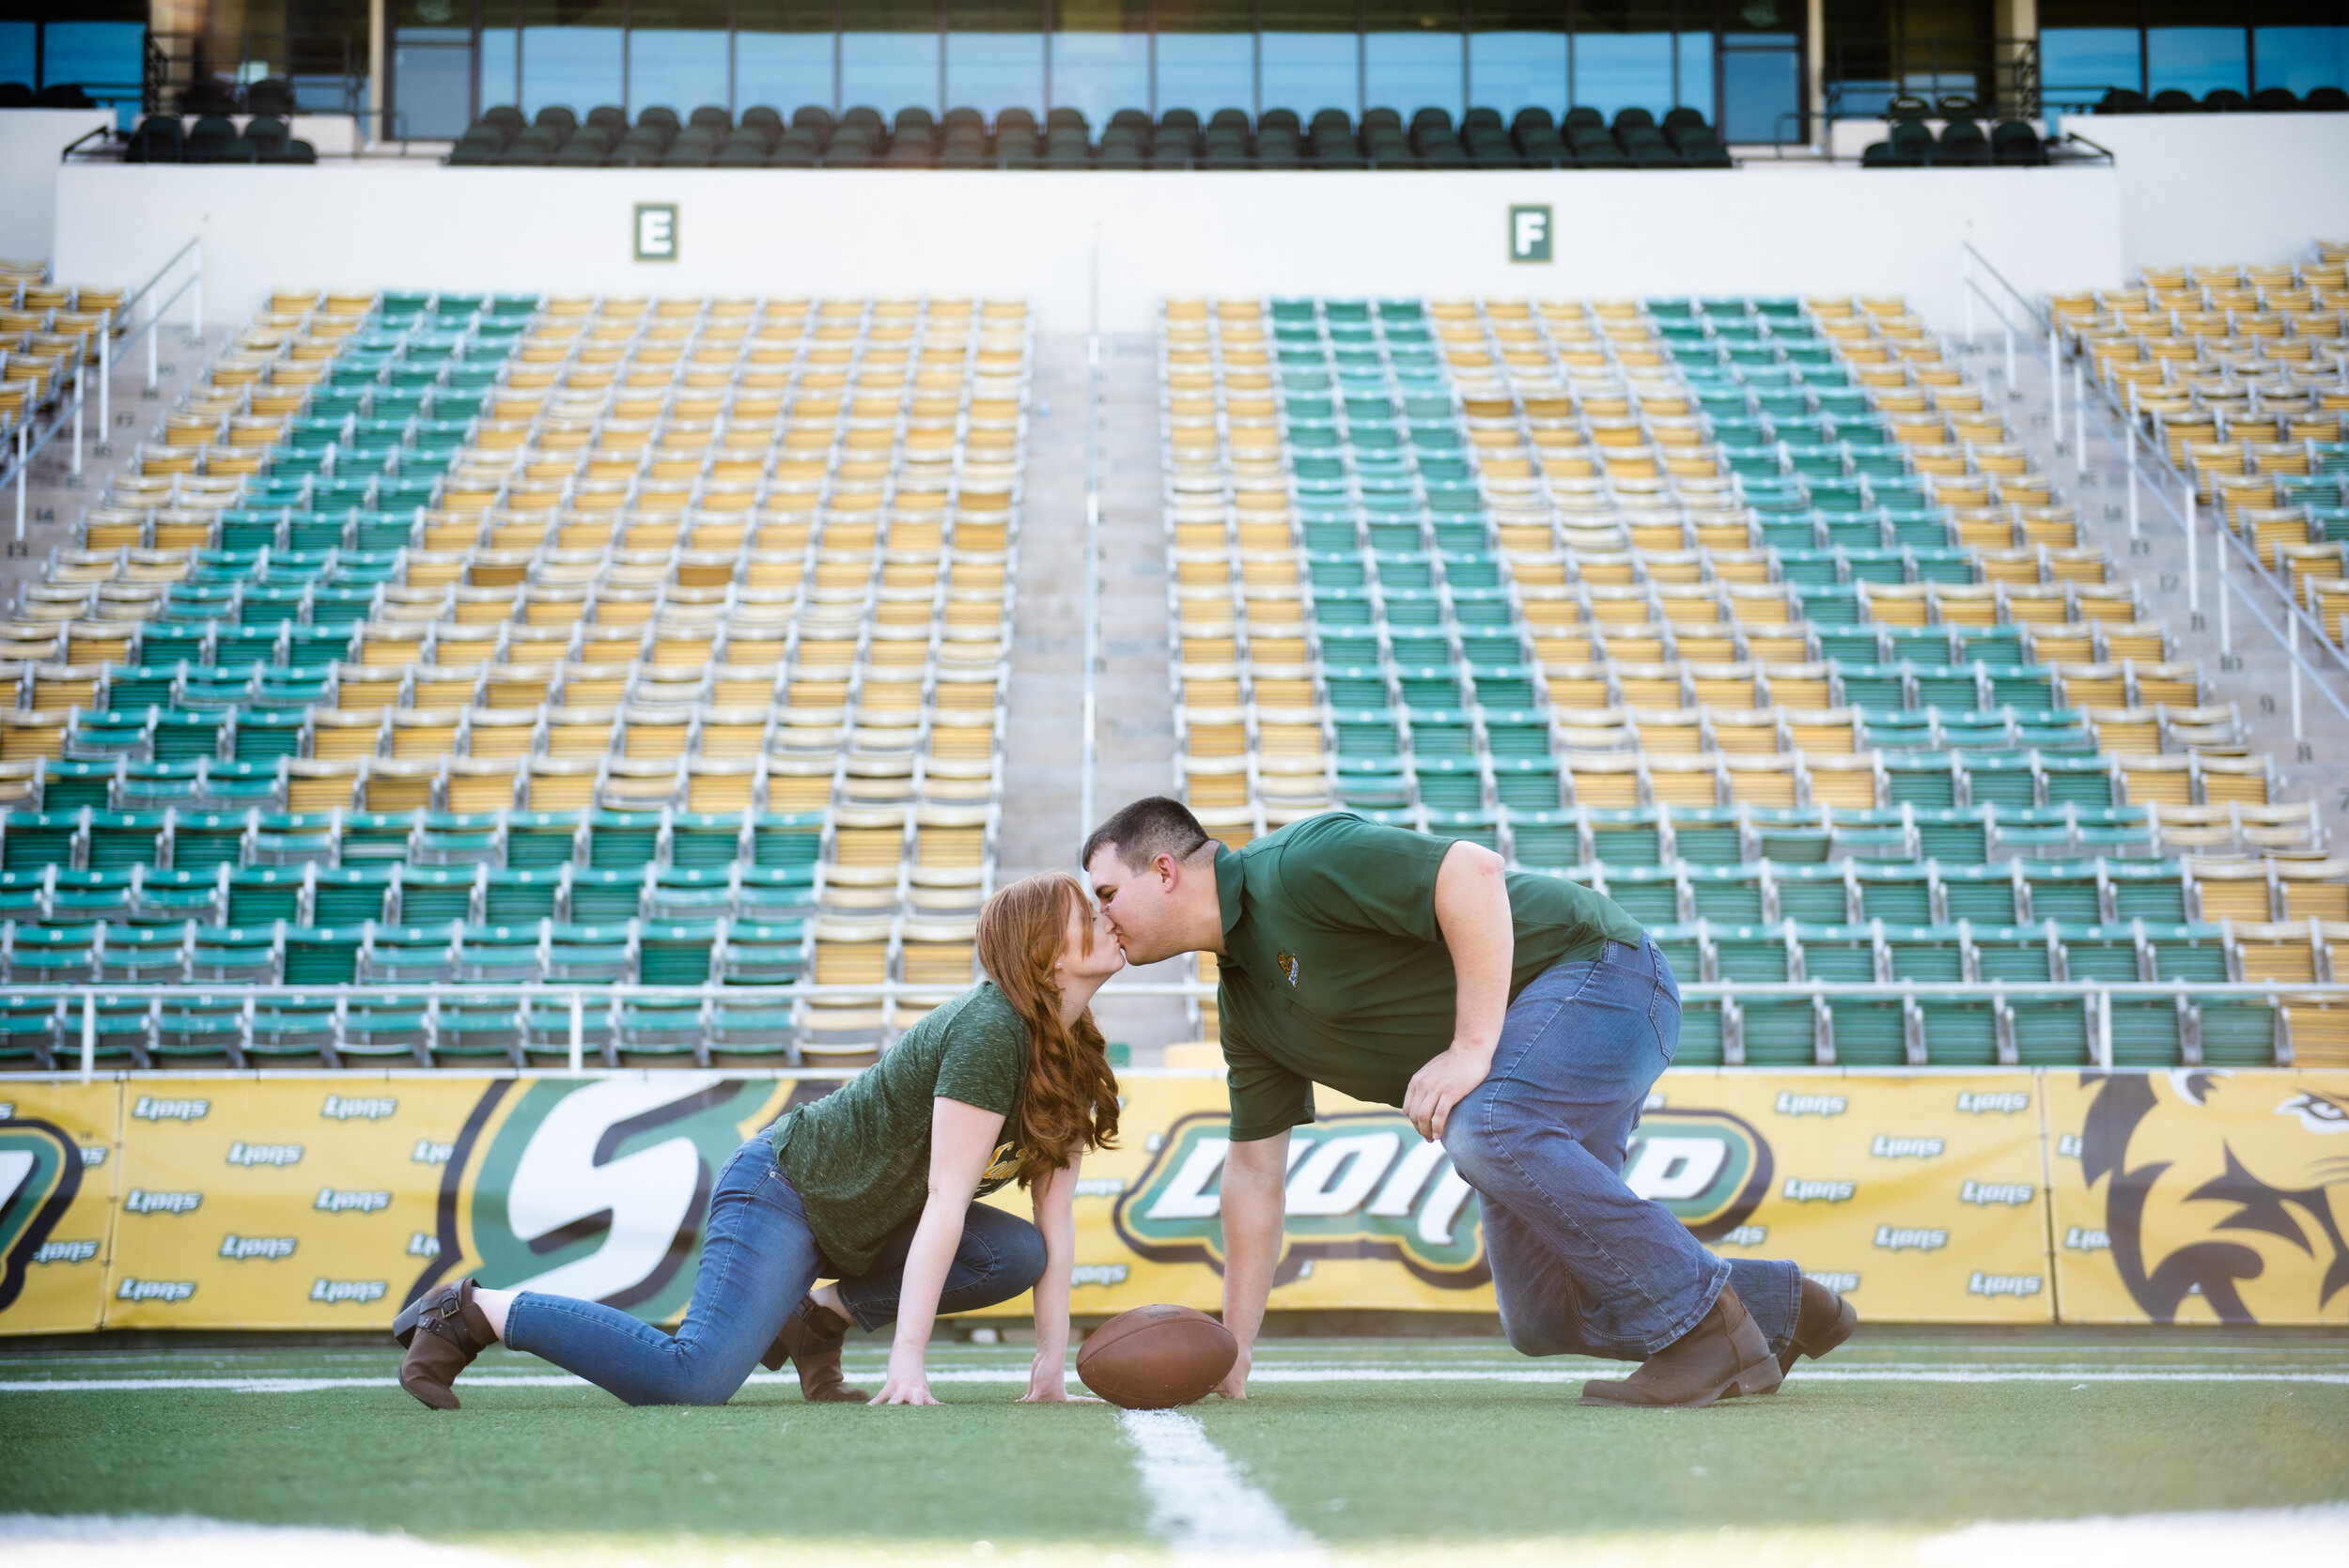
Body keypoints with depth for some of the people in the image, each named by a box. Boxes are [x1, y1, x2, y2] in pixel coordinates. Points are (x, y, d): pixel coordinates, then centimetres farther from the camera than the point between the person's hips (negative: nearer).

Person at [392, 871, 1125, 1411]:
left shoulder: (1071, 1055, 5)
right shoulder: (990, 1031, -22)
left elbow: (1055, 1210, 4)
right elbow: (946, 1195, -25)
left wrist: (1052, 1357, -4)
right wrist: (906, 1357, -26)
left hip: (859, 1221, 9)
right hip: (783, 1191, -9)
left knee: (1019, 1255, -10)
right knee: (694, 1379, -27)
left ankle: (821, 1314, 4)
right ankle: (472, 1310, -13)